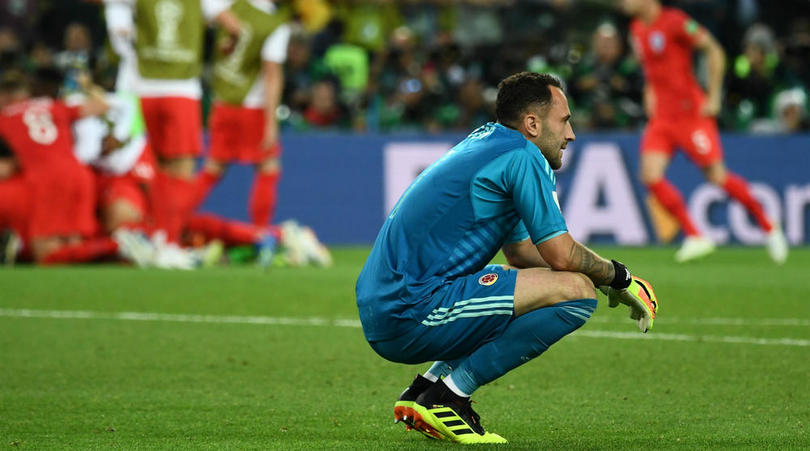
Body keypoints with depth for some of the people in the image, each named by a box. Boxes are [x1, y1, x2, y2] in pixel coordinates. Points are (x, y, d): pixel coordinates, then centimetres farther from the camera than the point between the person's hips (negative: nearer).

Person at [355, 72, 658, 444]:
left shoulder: (486, 143, 22)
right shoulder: (522, 156, -7)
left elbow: (523, 251, 29)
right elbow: (562, 255, -9)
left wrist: (604, 276, 19)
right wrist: (618, 277, 9)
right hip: (413, 313, -10)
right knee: (576, 291, -13)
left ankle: (424, 390, 13)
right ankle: (449, 395, -10)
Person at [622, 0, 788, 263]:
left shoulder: (674, 22, -14)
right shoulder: (637, 28, 9)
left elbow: (714, 50, -10)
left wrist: (713, 97, -10)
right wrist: (650, 93, 15)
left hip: (691, 113, -7)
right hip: (662, 115, 7)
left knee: (717, 176, -4)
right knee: (651, 175, -12)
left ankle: (768, 226, 16)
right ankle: (694, 237, -6)